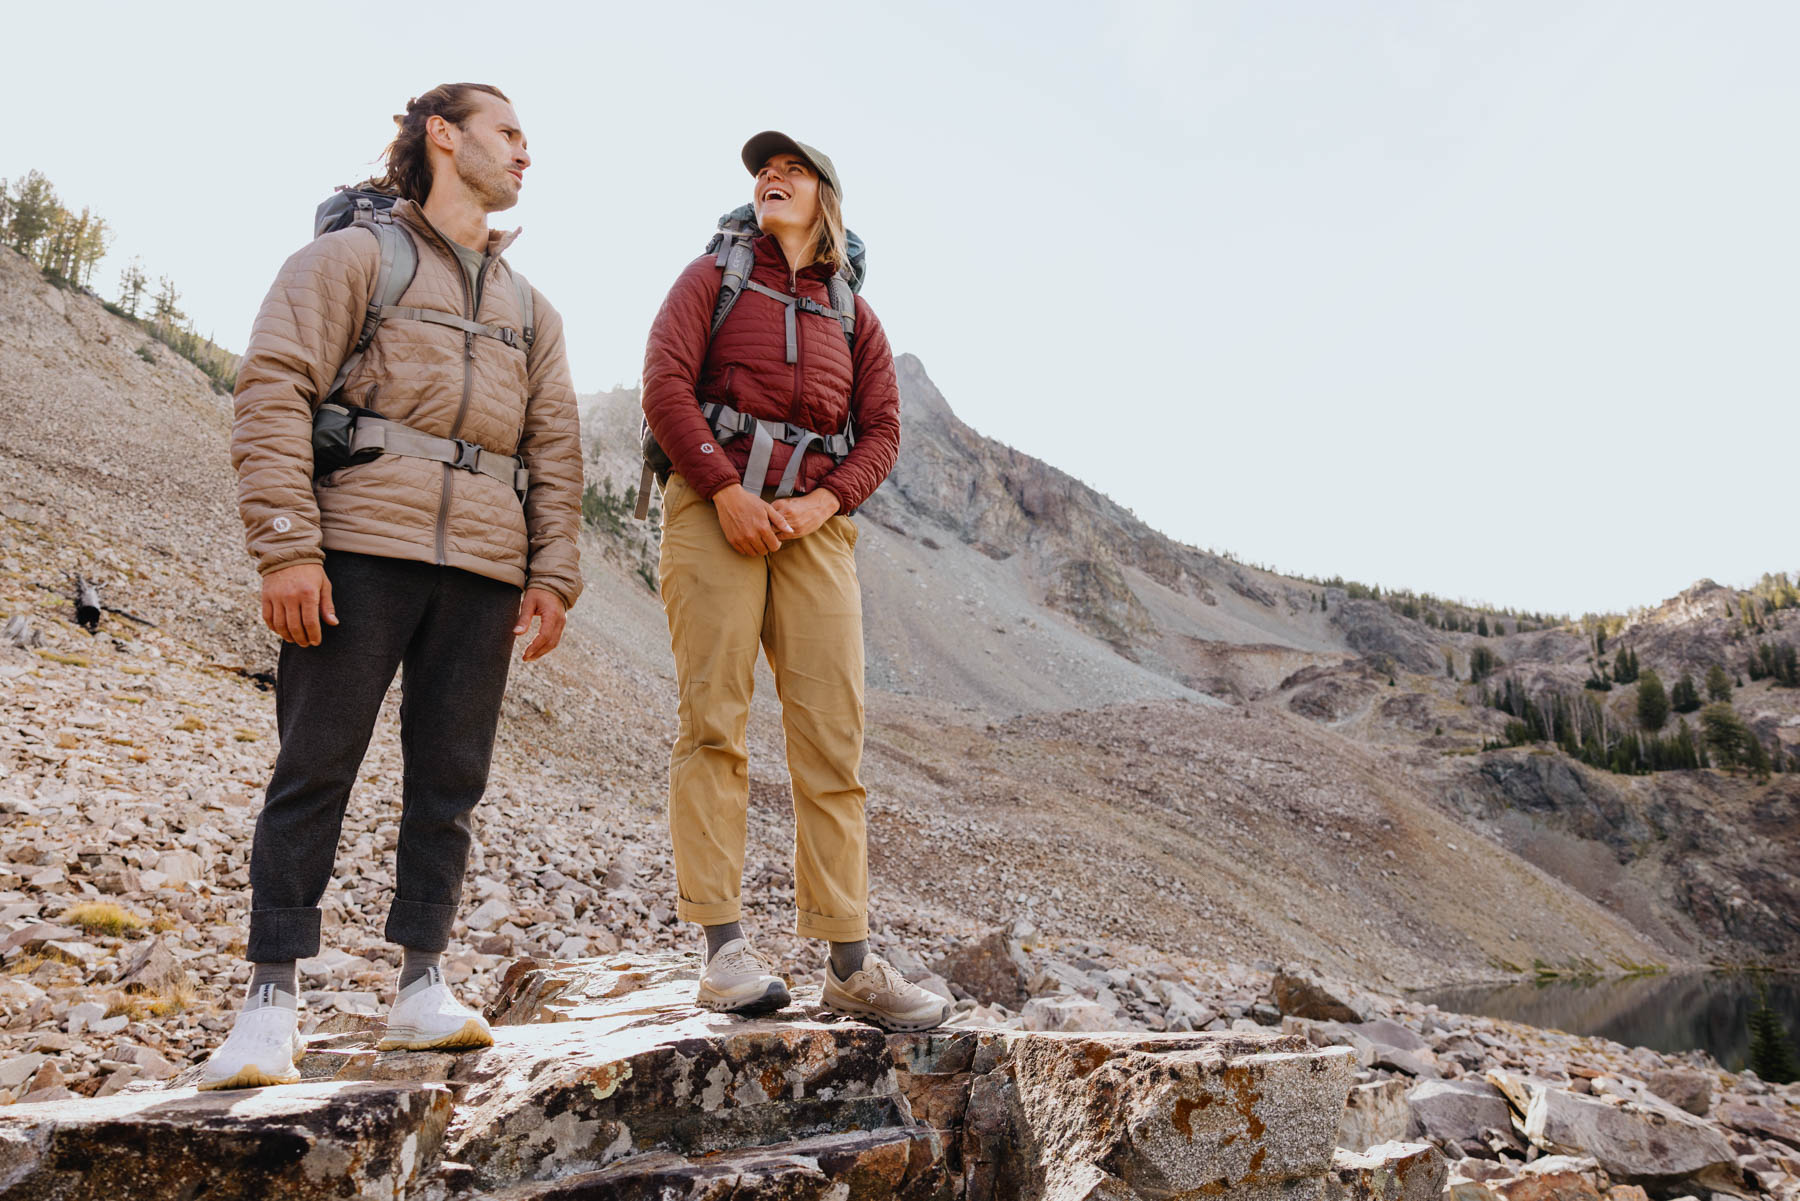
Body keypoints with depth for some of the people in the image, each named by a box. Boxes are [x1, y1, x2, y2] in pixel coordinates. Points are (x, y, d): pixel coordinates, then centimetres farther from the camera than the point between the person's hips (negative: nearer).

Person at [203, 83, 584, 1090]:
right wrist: (286, 546, -13)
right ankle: (273, 1002, 2)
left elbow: (557, 450, 19)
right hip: (362, 546, -4)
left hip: (483, 565, 5)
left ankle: (422, 987, 13)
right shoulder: (352, 257, 8)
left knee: (451, 780, 4)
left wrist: (554, 575, 8)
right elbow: (274, 394, -3)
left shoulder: (532, 310, 24)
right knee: (316, 768, -5)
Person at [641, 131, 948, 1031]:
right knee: (714, 721, -9)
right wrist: (726, 491, -12)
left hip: (814, 525, 3)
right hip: (713, 507, -2)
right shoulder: (714, 276, 15)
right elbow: (665, 385, 0)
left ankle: (850, 964, -2)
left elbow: (881, 431, 12)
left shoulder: (853, 313, 23)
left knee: (832, 736, -4)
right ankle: (724, 948, -9)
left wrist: (821, 504, -6)